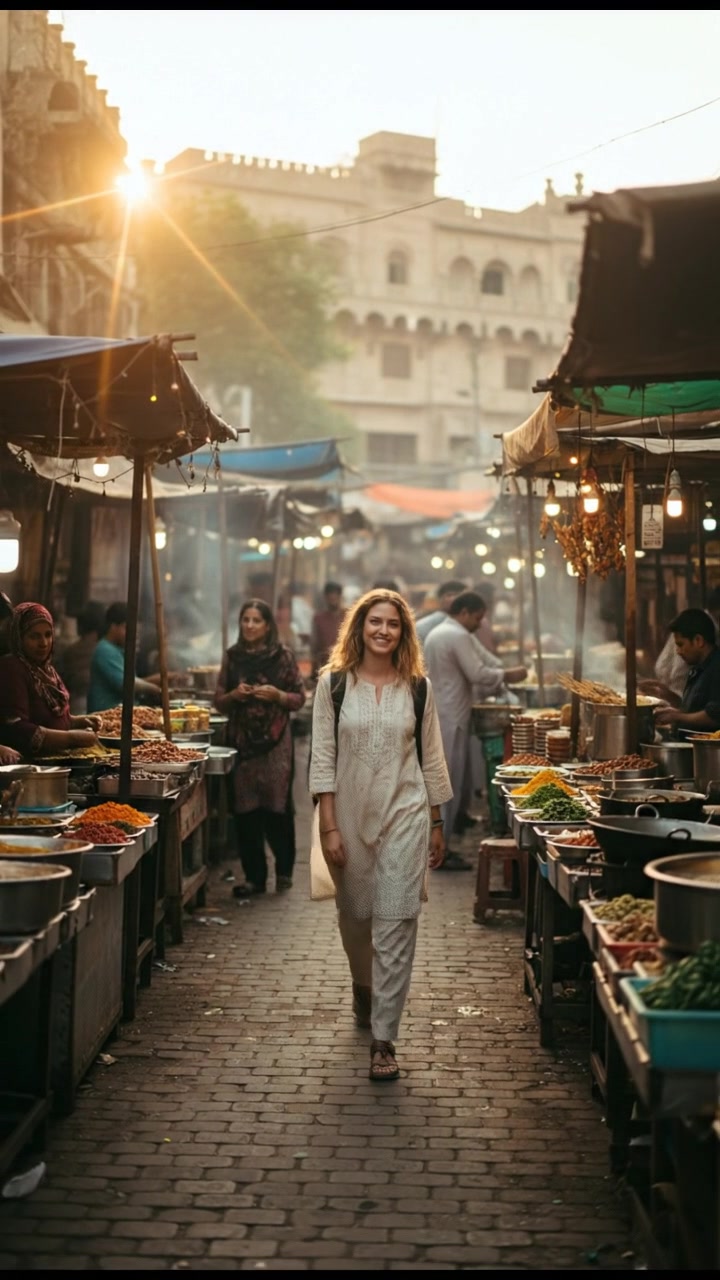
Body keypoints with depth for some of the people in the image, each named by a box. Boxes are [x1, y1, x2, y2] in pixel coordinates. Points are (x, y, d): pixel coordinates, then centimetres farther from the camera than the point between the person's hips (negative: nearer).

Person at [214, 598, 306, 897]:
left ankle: (284, 870, 16)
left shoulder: (283, 655, 1)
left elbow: (299, 698, 2)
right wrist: (235, 695, -9)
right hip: (242, 740, 3)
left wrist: (277, 695, -15)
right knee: (245, 808, 3)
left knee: (277, 805, -2)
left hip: (275, 741, -3)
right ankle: (254, 876, 12)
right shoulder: (232, 656, 8)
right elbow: (219, 701, 11)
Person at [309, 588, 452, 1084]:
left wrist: (437, 825, 8)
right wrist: (329, 827, -8)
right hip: (349, 815, 1)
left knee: (395, 926, -6)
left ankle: (384, 1039, -2)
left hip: (405, 816, 0)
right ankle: (364, 990, 45)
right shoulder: (334, 683, -1)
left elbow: (431, 759, 7)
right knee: (355, 918, 15)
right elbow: (323, 759, -3)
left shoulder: (416, 687, 2)